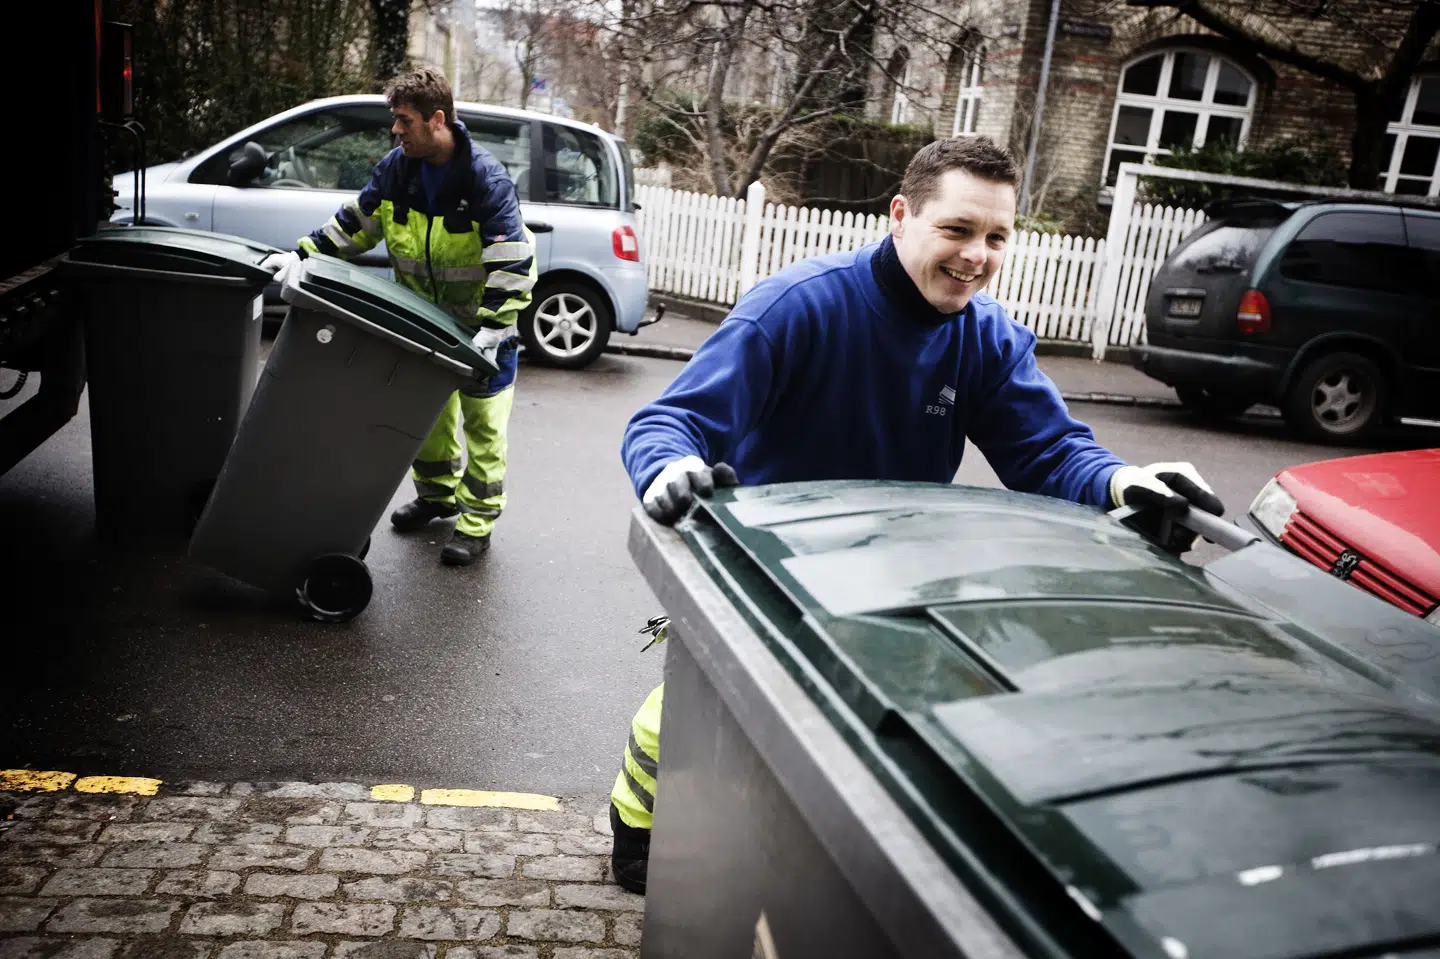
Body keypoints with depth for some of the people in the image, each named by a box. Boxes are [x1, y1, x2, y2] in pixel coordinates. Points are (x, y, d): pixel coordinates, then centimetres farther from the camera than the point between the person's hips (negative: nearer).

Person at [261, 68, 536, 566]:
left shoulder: (486, 178, -25)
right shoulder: (396, 167, -6)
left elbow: (513, 262, -28)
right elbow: (355, 222, 4)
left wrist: (492, 327, -34)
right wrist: (303, 255, -7)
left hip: (481, 320, -6)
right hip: (426, 315, 6)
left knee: (482, 421, 2)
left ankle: (476, 520, 12)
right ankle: (437, 492, 37)